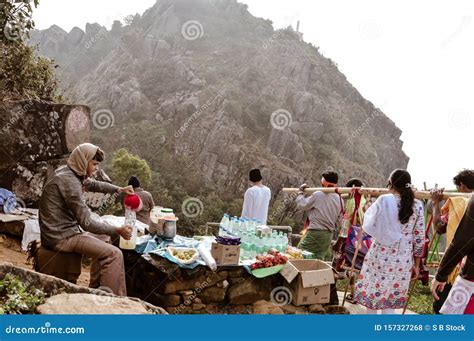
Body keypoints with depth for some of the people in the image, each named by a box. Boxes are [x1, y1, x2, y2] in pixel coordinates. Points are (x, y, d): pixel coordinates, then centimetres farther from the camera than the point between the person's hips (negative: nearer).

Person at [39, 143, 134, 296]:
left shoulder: (68, 172, 6)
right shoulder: (69, 181, -24)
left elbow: (93, 184, 24)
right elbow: (86, 222, -25)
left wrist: (119, 189, 11)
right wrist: (117, 230, -17)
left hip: (63, 230, 11)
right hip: (61, 237, -11)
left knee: (103, 237, 28)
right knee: (114, 254, -16)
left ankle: (95, 288, 31)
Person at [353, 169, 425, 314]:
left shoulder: (383, 200, -8)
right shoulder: (417, 205, 0)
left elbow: (369, 225, 0)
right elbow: (419, 238, 2)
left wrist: (368, 209, 18)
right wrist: (417, 264, 11)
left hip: (380, 256, -2)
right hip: (403, 260, 2)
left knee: (372, 294, 14)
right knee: (391, 301, 12)